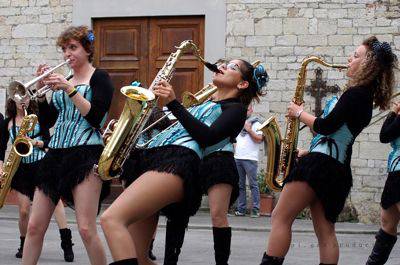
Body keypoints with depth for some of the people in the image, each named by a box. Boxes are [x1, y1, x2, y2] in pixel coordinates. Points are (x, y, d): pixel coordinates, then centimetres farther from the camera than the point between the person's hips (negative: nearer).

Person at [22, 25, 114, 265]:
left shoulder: (99, 78, 1)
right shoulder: (63, 81, 19)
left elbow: (95, 117, -12)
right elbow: (46, 121, 15)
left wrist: (69, 89, -16)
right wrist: (41, 90, 3)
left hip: (86, 154, -7)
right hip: (56, 154, 7)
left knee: (86, 229, -15)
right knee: (35, 226, 2)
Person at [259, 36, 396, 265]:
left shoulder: (355, 94, -10)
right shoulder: (366, 98, 19)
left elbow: (326, 126, -16)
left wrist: (300, 113, 0)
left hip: (321, 163, -10)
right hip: (339, 169, 10)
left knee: (281, 218, -11)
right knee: (325, 232, 6)